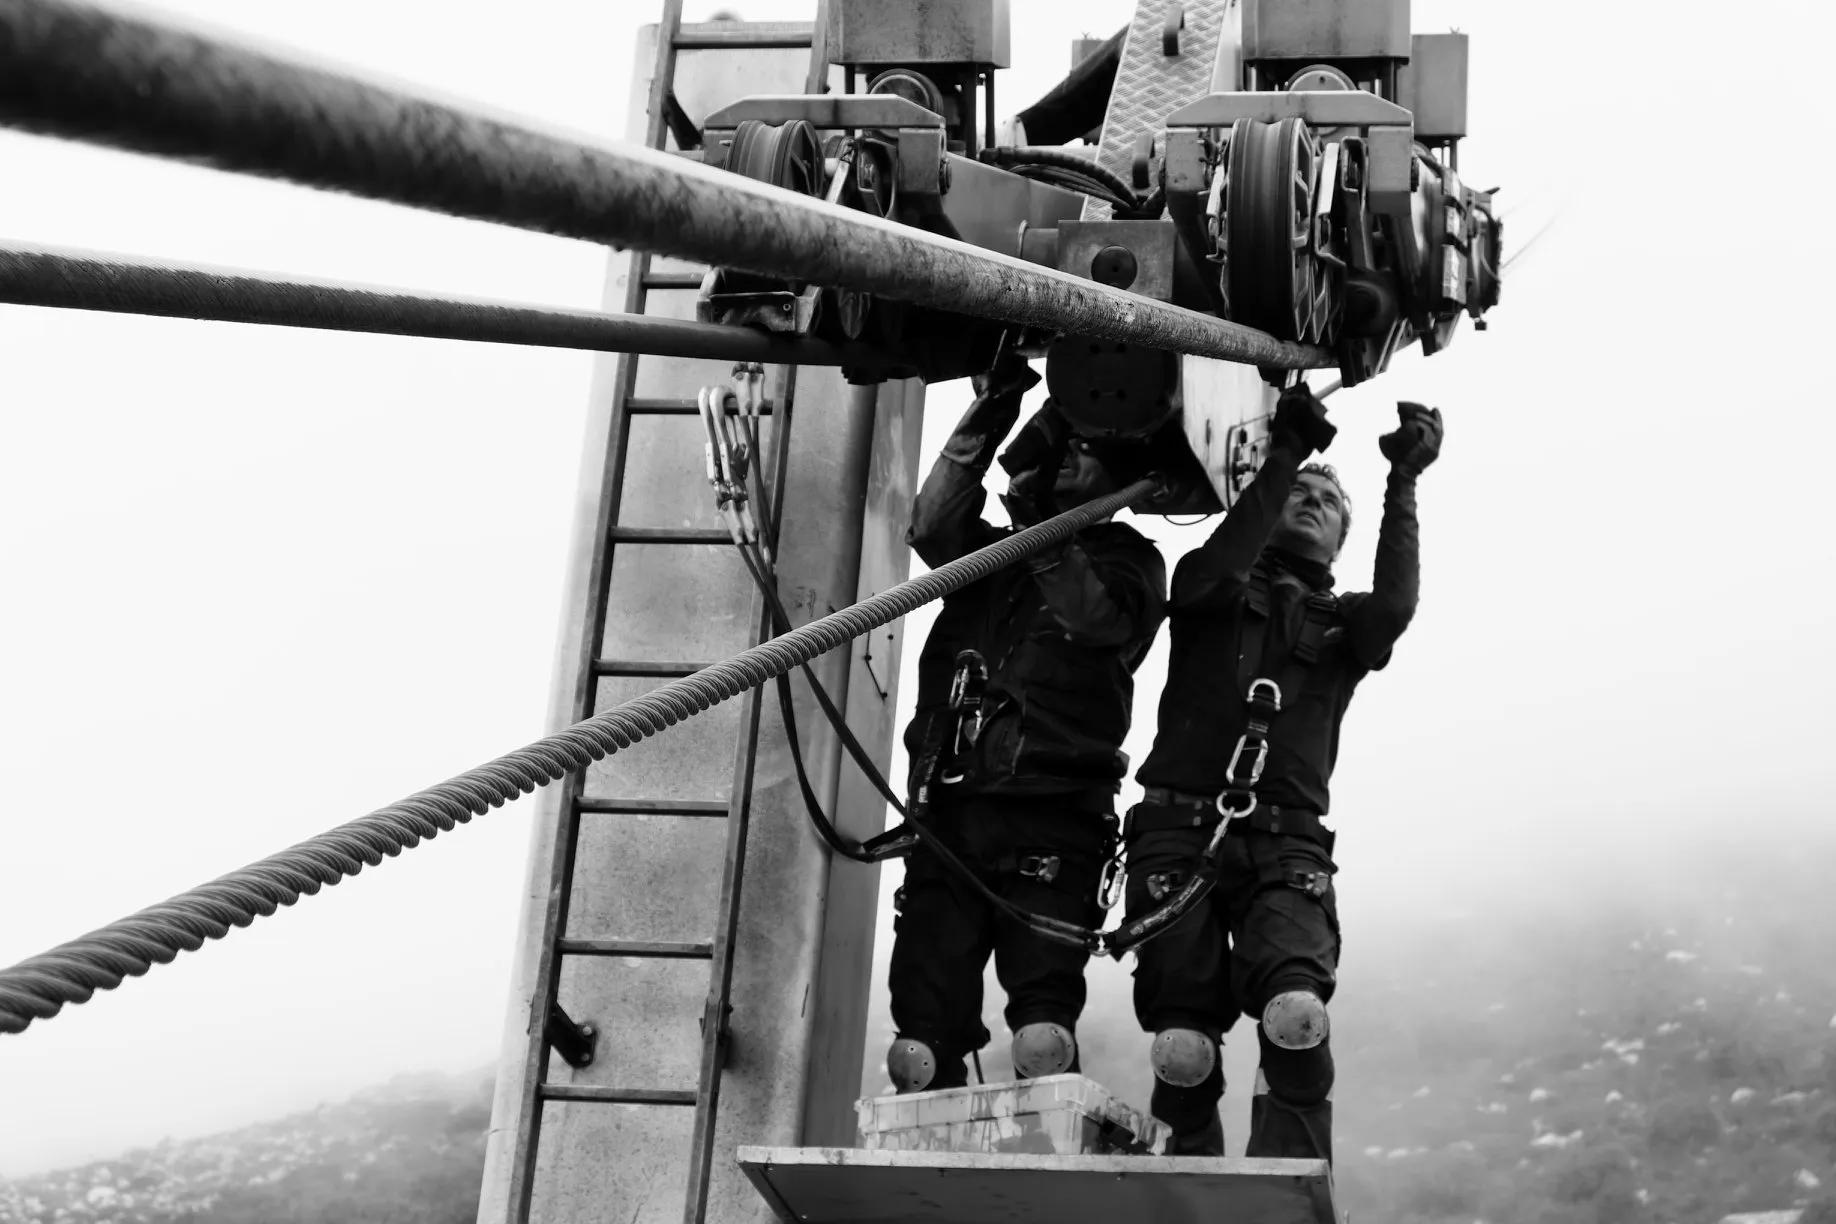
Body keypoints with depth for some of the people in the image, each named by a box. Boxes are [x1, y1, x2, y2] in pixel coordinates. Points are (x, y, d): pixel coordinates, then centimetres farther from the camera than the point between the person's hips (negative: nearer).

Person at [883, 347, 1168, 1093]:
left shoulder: (1128, 561, 13)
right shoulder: (989, 553, 25)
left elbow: (1097, 616, -9)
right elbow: (931, 527, 4)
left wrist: (1040, 526, -21)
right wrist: (986, 418, -4)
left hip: (1051, 817, -4)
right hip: (949, 812, 4)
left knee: (1043, 1026, -17)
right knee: (924, 1029, -5)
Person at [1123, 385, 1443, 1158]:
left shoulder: (1341, 624, 21)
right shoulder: (1211, 592, 18)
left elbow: (1395, 607, -3)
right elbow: (1216, 570, -7)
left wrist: (1403, 484, -5)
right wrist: (1284, 456, -9)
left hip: (1285, 844, 1)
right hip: (1179, 831, -1)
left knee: (1297, 1018, -24)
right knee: (1184, 1051, -10)